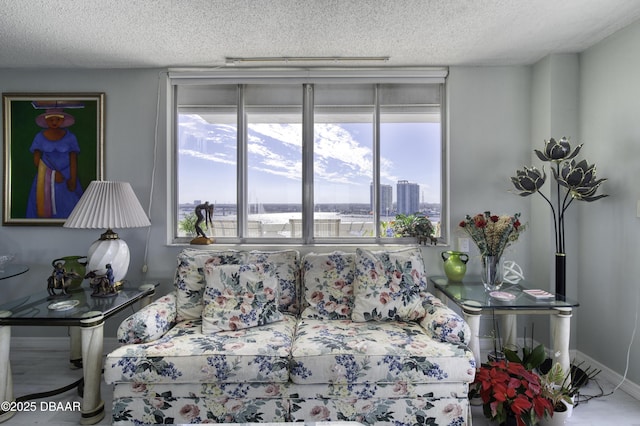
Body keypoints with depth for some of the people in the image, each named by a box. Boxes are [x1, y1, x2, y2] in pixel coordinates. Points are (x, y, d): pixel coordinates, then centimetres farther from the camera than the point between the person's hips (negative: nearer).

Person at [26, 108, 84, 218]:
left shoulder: (70, 137, 0)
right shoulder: (40, 137, 2)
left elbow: (73, 160, -3)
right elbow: (36, 160, 1)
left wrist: (73, 179, -13)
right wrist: (52, 173, -12)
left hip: (67, 176, -1)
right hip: (45, 178, 1)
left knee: (69, 203, -7)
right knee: (45, 204, -3)